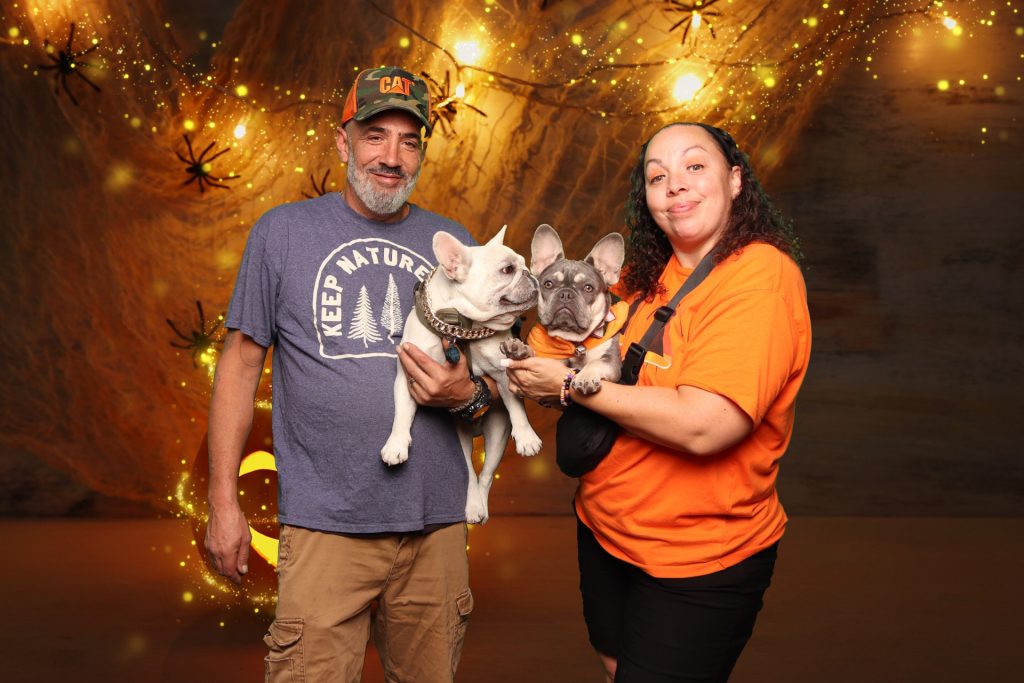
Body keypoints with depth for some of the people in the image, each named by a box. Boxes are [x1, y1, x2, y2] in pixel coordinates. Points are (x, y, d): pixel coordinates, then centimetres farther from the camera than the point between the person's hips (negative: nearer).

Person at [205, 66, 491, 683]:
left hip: (437, 519, 3)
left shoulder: (454, 244, 10)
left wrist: (466, 392, -8)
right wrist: (224, 501, -1)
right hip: (327, 522, -3)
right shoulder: (284, 232, 1)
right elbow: (241, 362, 3)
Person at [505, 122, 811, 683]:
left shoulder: (761, 275, -22)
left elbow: (703, 424, -31)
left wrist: (573, 384, -21)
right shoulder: (646, 275, 2)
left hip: (698, 568, -7)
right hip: (603, 531, 7)